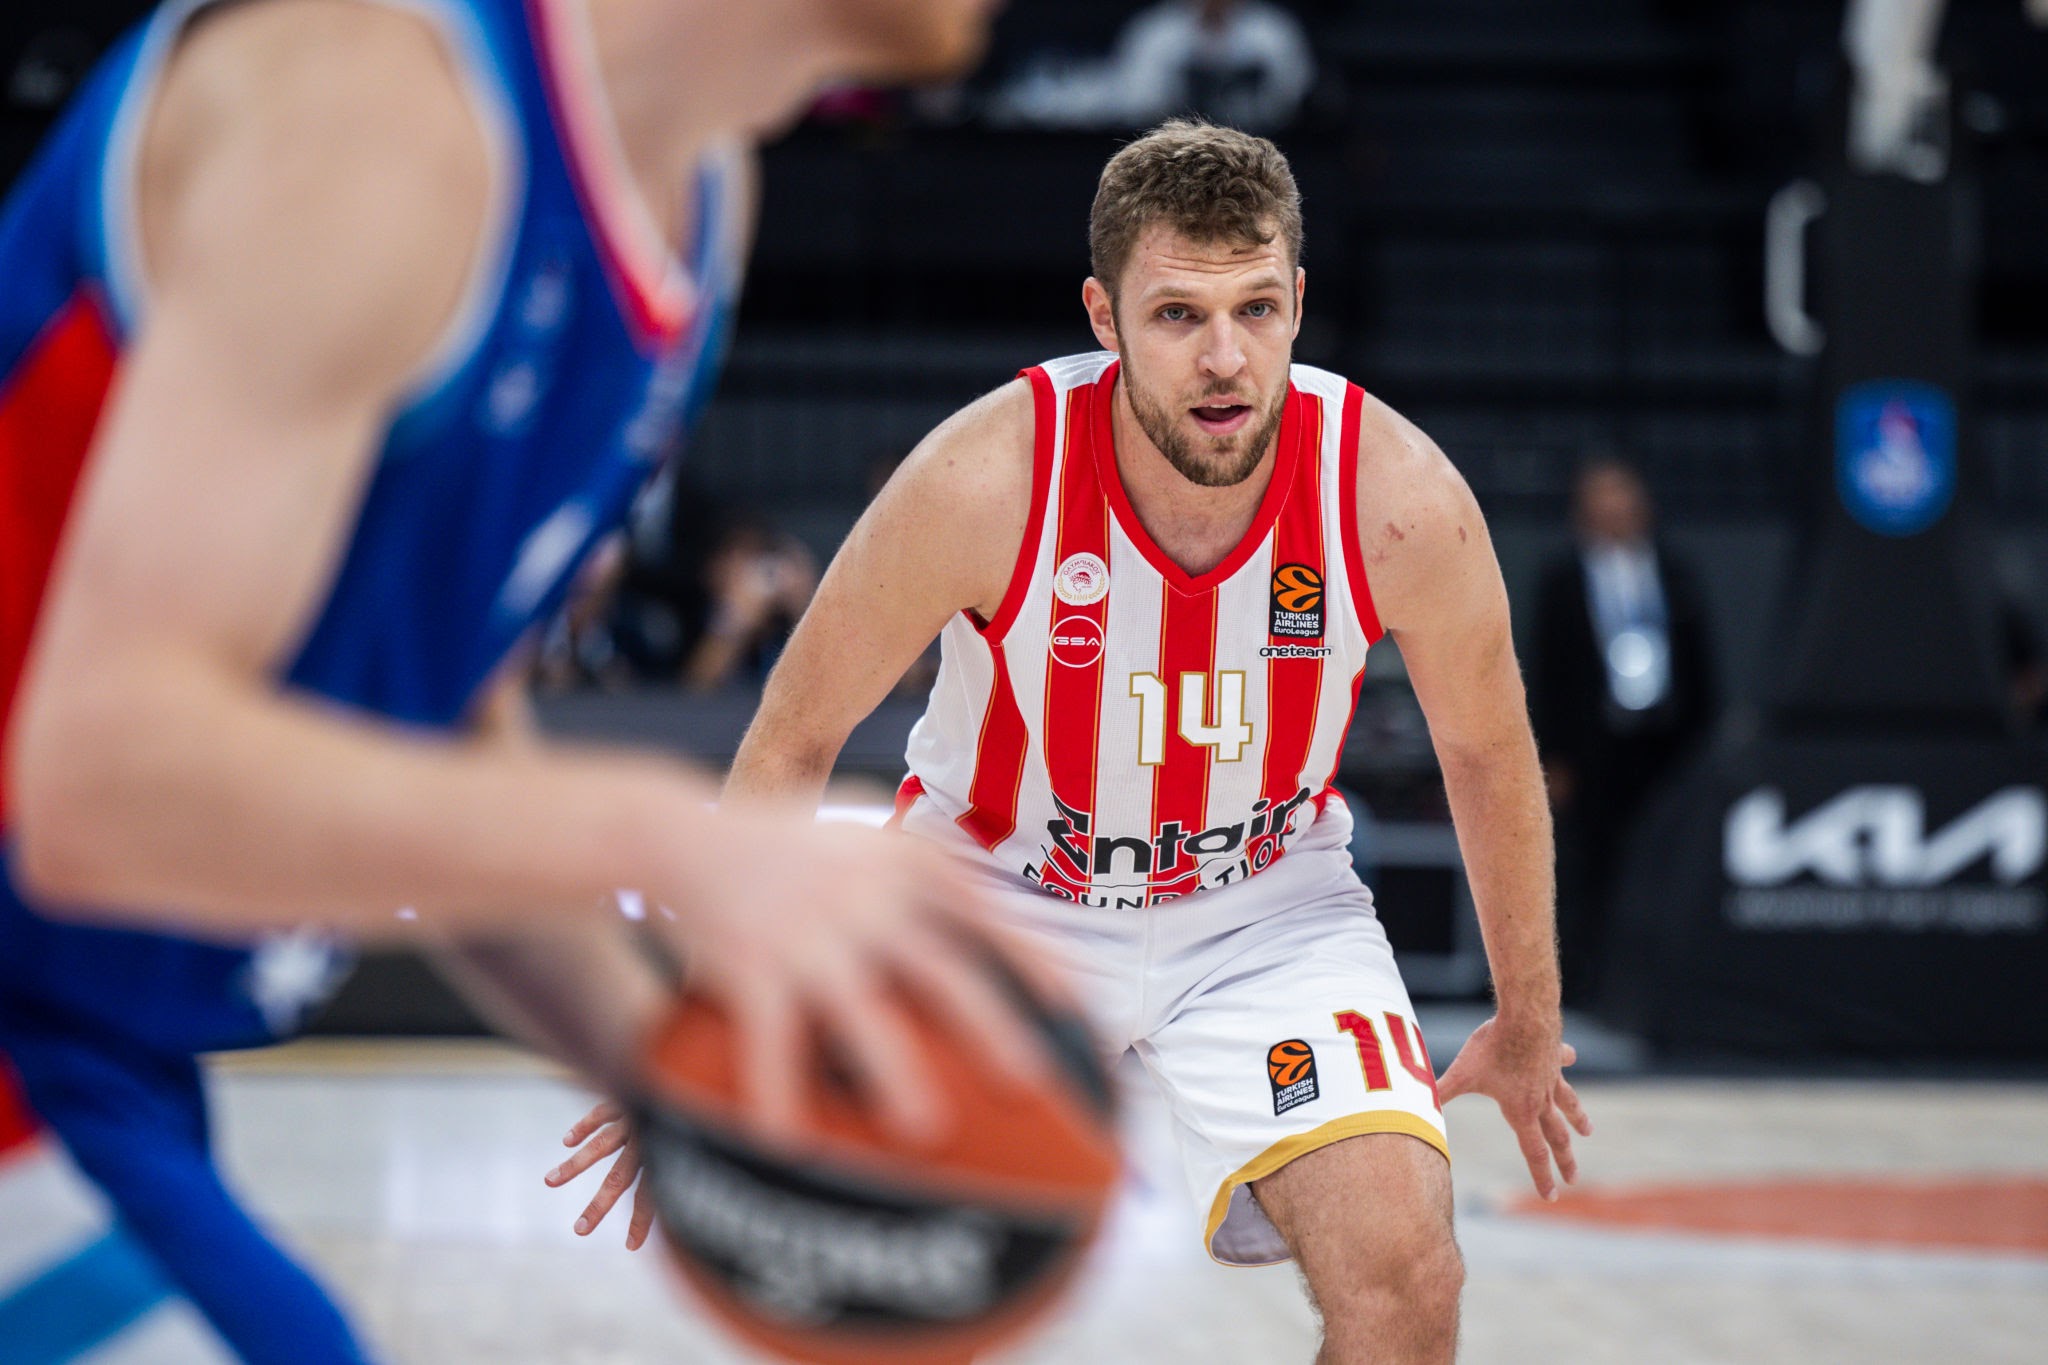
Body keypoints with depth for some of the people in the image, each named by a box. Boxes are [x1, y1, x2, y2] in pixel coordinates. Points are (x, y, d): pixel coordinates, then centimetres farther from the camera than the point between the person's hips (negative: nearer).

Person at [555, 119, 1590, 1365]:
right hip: (993, 888, -1)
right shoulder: (987, 479, -28)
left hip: (1265, 904, 1)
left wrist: (1527, 1025, 8)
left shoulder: (1396, 495, -24)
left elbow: (1489, 752, -4)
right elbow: (794, 741, -14)